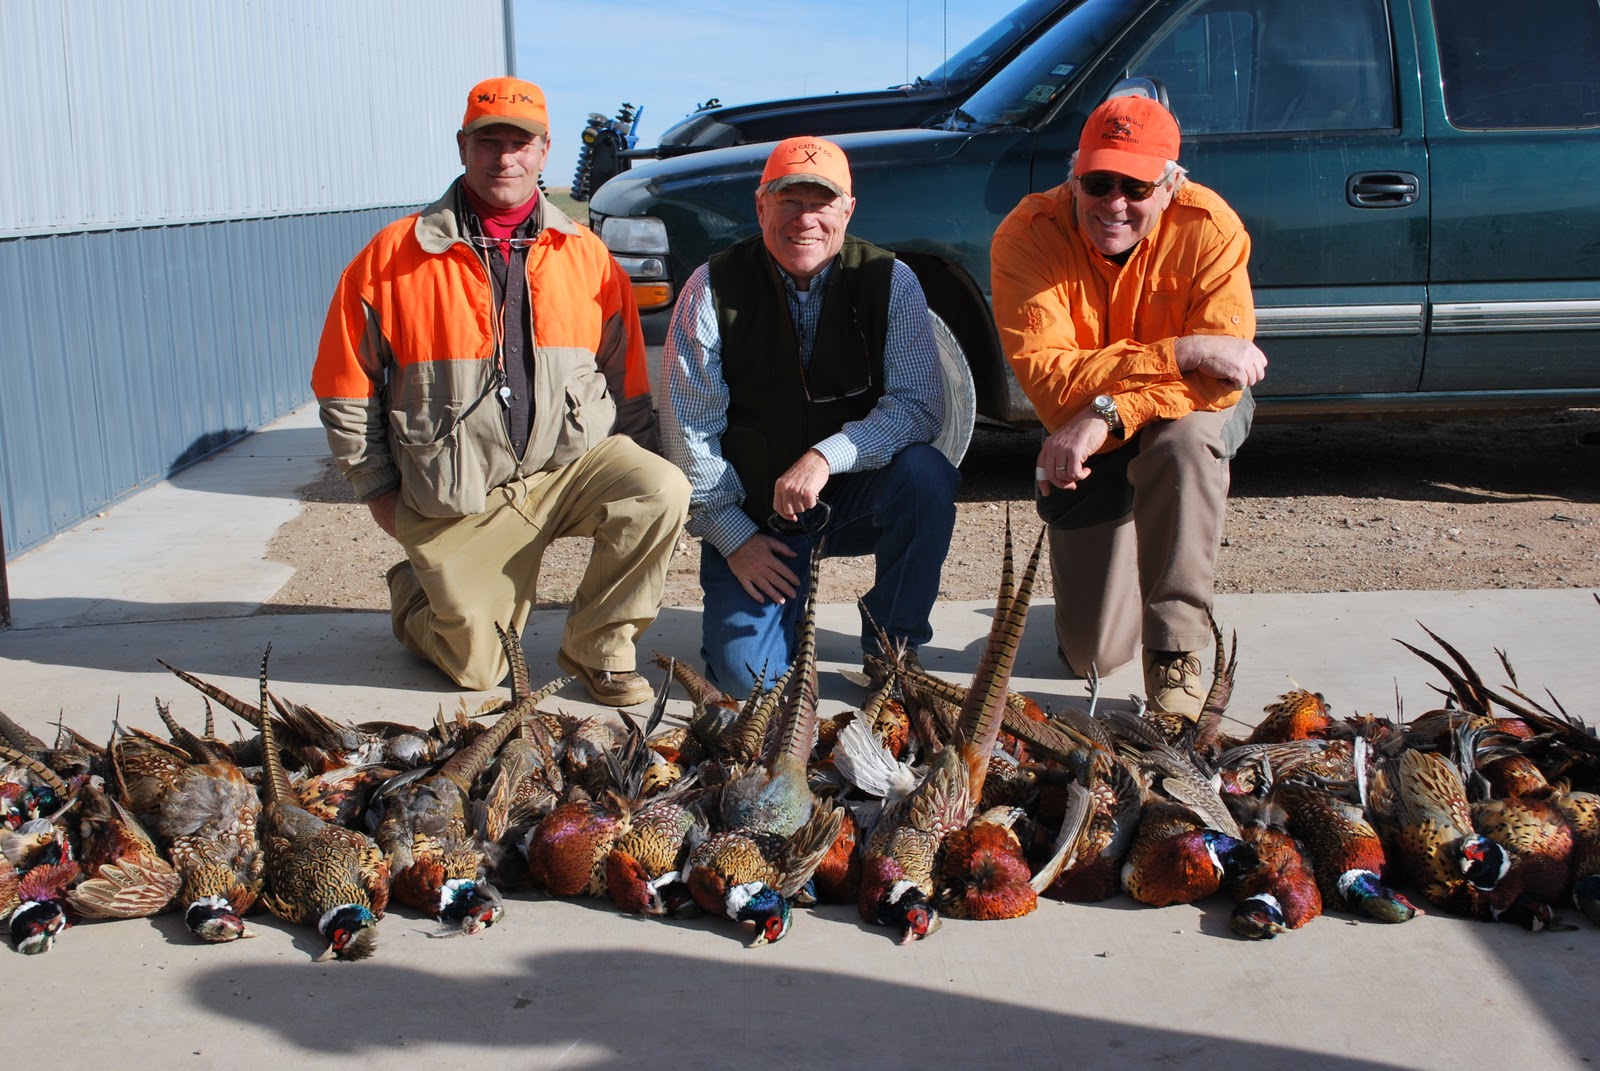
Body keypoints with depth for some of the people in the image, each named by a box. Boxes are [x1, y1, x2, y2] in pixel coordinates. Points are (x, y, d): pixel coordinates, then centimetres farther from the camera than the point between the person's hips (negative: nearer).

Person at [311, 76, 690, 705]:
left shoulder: (586, 255, 3)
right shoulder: (393, 258, -5)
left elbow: (626, 382, 9)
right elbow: (344, 388, 1)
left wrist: (627, 478, 2)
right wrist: (379, 491, 0)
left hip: (569, 463, 2)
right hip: (459, 501, -2)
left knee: (663, 492, -27)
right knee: (476, 669, 2)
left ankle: (596, 647, -5)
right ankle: (417, 591, 37)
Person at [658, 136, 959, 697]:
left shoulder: (890, 282, -8)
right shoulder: (713, 289, -9)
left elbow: (919, 404, -16)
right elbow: (687, 428, -7)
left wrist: (826, 457, -31)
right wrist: (732, 535, -11)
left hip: (854, 497, 1)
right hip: (752, 513, -1)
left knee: (926, 477, -31)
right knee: (746, 672, -17)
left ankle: (893, 646, -7)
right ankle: (791, 594, 21)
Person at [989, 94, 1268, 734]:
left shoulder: (1208, 227, -23)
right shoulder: (1028, 236, -24)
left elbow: (1222, 378, -30)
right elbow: (1045, 376, -34)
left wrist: (1108, 415, -43)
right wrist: (1178, 354, -41)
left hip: (1190, 416, 0)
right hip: (1083, 446, 1)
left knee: (1184, 440, -40)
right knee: (1093, 655, 2)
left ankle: (1176, 657, -25)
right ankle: (1097, 587, 41)